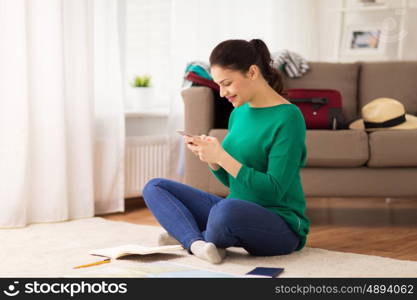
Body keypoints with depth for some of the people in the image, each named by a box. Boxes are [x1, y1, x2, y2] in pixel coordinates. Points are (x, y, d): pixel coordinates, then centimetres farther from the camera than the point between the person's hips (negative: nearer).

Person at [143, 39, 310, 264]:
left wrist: (221, 157, -21)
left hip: (281, 225, -8)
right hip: (238, 210, 8)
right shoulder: (239, 113, 9)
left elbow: (274, 191, -19)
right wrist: (208, 157, -4)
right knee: (154, 187, 4)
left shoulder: (287, 117, -14)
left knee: (228, 209, -40)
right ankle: (198, 243, -21)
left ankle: (188, 236, -7)